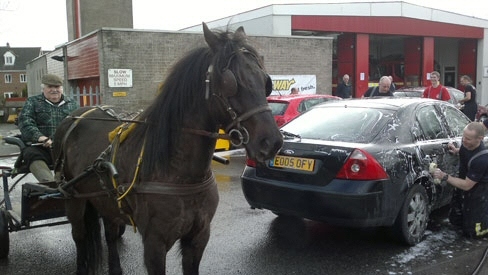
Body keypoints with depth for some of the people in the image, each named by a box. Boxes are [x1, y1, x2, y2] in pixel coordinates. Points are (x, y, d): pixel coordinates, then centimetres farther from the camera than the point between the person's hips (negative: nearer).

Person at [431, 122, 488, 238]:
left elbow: (467, 185, -28)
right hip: (464, 193, 8)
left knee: (471, 232, 2)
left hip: (478, 195, -8)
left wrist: (444, 176, -30)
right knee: (455, 220, 20)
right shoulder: (466, 144, -12)